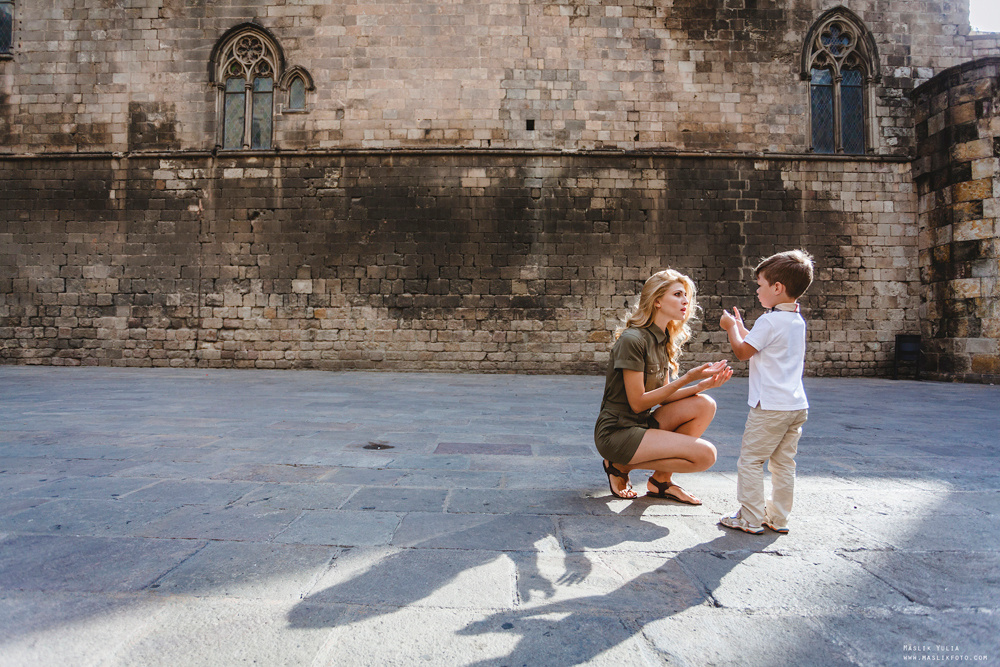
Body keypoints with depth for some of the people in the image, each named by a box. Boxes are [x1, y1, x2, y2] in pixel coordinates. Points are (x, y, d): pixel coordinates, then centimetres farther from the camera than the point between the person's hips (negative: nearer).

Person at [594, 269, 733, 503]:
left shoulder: (664, 340, 9)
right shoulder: (632, 340, -18)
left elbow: (662, 396, 7)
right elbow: (638, 402, -17)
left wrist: (704, 384, -7)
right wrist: (687, 378, -18)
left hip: (641, 424, 9)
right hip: (616, 433, -9)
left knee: (705, 405, -7)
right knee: (705, 454, -15)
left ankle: (662, 480, 1)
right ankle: (621, 466, -2)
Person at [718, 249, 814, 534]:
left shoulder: (769, 321, -15)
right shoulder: (797, 321, 12)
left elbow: (742, 352, -8)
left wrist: (732, 328, 6)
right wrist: (740, 327, 24)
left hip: (770, 406, -9)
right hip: (797, 405, 9)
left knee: (750, 460, 1)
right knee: (784, 463, 13)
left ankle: (750, 519, 5)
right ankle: (778, 518, 21)